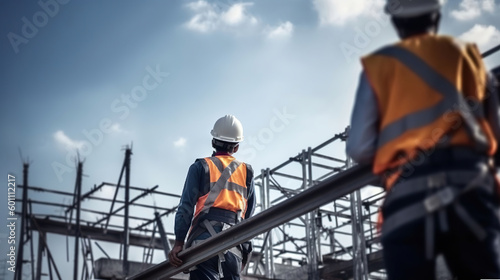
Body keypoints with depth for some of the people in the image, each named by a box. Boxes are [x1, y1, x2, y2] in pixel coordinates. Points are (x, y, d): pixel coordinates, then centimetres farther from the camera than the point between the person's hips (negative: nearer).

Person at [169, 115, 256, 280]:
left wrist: (178, 243, -4)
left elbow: (186, 207, -1)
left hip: (205, 239, -3)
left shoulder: (200, 167, 9)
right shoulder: (246, 173, 19)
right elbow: (249, 216, 18)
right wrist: (245, 252, 24)